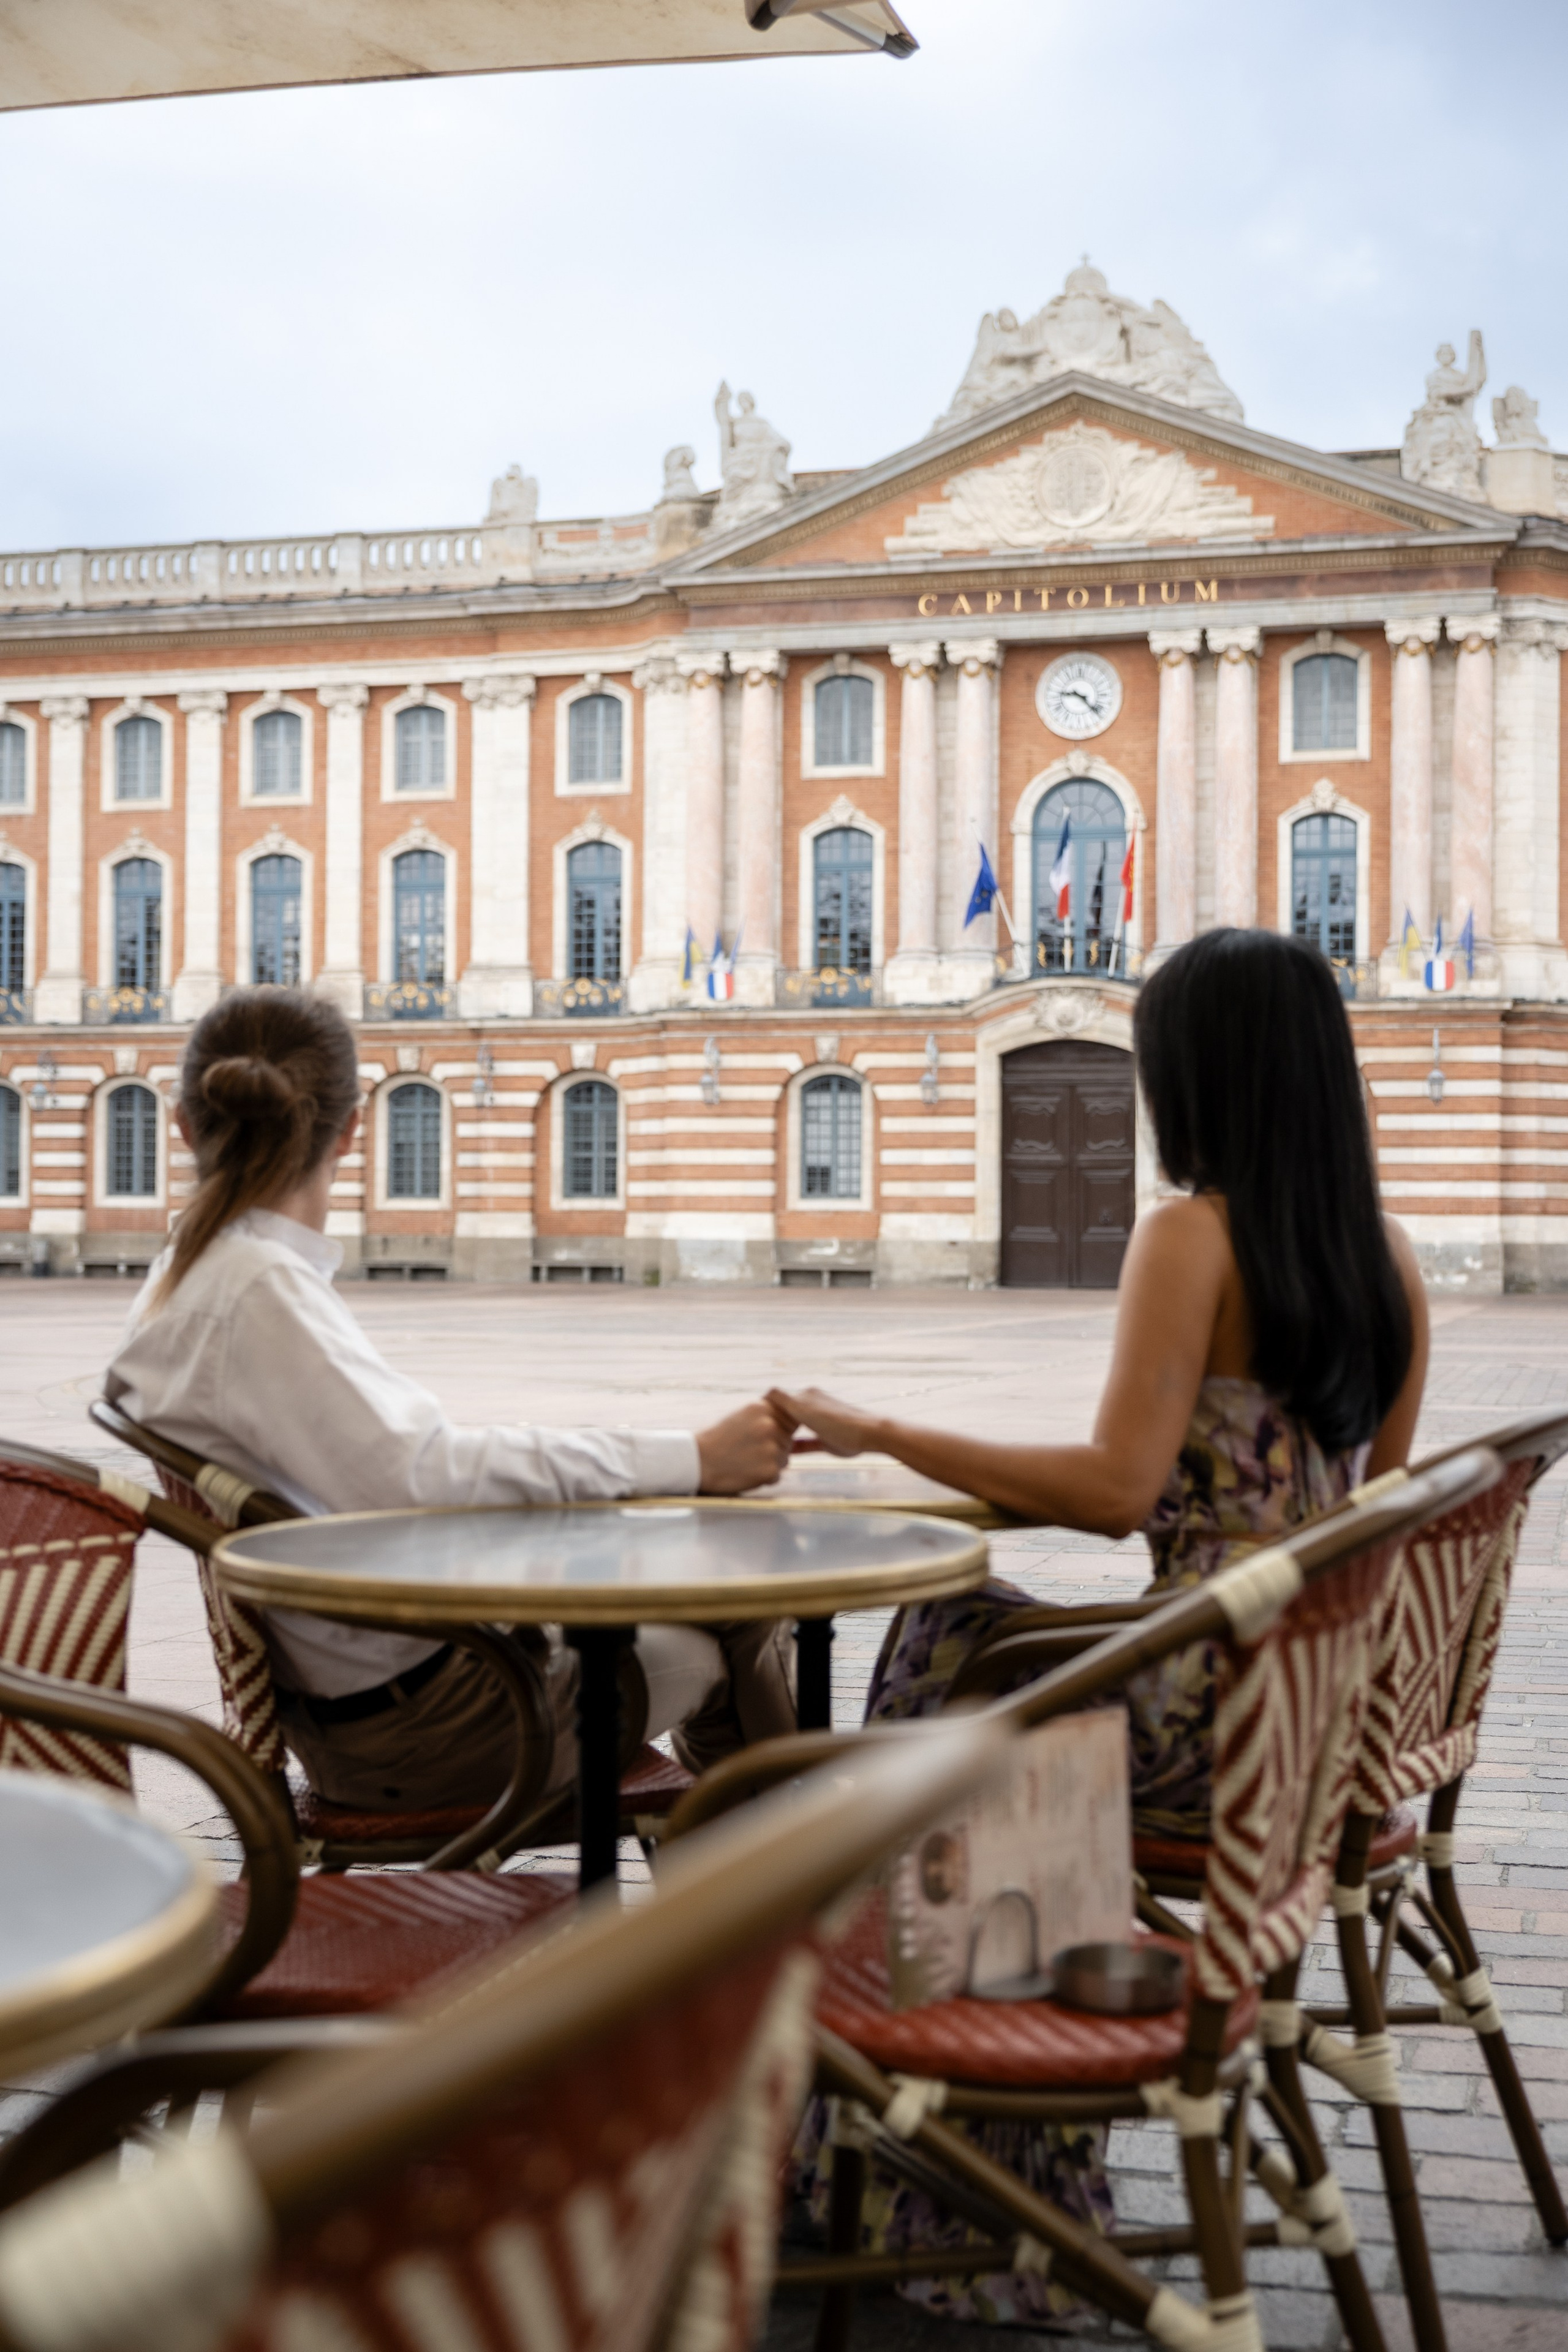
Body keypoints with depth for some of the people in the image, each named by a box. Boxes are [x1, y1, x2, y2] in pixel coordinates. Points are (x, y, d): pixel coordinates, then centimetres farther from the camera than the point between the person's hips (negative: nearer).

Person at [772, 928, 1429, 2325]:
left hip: (1223, 1720, -8)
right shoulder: (1388, 1254, 7)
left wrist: (881, 1437, -16)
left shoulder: (1193, 1233, -14)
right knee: (958, 1629, 20)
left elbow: (1120, 1490, -21)